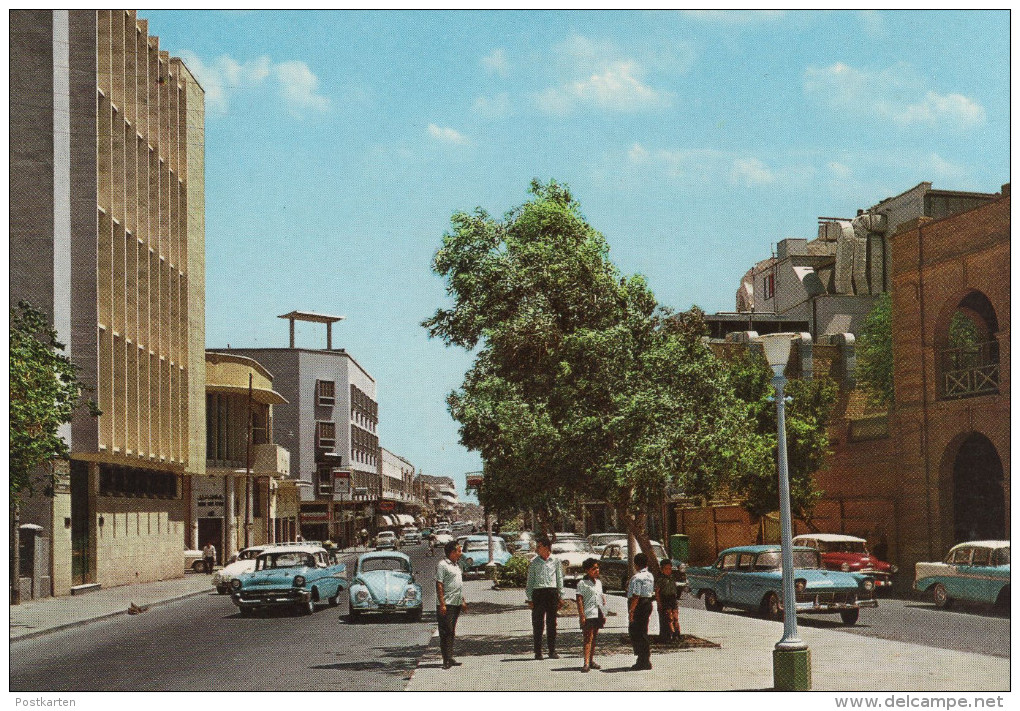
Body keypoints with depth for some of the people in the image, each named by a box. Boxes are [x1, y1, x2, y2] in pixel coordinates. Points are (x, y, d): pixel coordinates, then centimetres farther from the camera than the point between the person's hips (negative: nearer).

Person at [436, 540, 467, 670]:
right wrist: (442, 604, -20)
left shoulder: (456, 565, 18)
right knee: (446, 632, -7)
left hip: (456, 604, 9)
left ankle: (450, 658, 16)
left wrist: (462, 601, 23)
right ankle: (447, 660, -8)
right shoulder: (442, 565, -10)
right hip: (447, 604, -9)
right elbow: (439, 585, -15)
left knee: (451, 632, 12)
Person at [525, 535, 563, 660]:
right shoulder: (534, 562, 4)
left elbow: (560, 579, 10)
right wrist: (530, 598, 2)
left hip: (552, 593, 0)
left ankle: (552, 651, 12)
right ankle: (538, 652, 5)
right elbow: (530, 581, 7)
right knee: (537, 623, -1)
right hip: (538, 592, 0)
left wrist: (560, 597, 7)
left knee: (552, 623, 5)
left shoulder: (556, 561, 5)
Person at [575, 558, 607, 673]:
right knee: (588, 638, -11)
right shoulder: (582, 583, -7)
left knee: (594, 637, 12)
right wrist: (582, 616, -17)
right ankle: (586, 663, -16)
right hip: (588, 615, -7)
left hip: (598, 614, 7)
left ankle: (591, 660, 20)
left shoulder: (598, 582, 15)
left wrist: (603, 614, 19)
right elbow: (579, 600, -11)